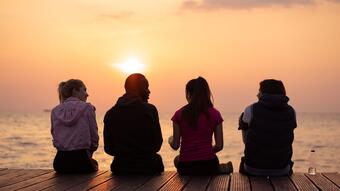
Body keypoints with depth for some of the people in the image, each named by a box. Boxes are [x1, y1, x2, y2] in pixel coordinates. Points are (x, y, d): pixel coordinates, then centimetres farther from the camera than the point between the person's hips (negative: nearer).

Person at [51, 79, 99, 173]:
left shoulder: (55, 111, 8)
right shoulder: (87, 108, -3)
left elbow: (55, 136, 11)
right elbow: (94, 137, -1)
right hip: (81, 159, -4)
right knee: (94, 163, 31)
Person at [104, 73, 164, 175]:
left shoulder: (110, 113, 1)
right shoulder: (149, 110, -9)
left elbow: (109, 149, 3)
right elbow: (157, 144, -5)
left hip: (120, 167, 5)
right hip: (147, 167, -4)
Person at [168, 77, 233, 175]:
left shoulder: (179, 114, -3)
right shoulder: (215, 114, -1)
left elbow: (175, 145, 1)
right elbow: (219, 146, 1)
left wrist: (171, 140, 24)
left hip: (186, 168, -1)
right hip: (208, 165, 1)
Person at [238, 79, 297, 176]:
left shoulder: (250, 110, -9)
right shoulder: (290, 112, -1)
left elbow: (245, 140, 2)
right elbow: (286, 140, 9)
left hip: (254, 169, -2)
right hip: (282, 170, 2)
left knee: (243, 163, 32)